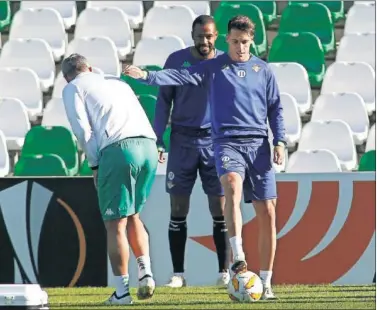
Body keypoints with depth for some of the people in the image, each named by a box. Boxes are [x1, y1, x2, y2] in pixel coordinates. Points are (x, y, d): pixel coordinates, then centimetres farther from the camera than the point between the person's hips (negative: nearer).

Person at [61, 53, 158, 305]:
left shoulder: (73, 89, 15)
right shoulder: (118, 82, 32)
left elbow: (82, 128, 1)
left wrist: (95, 164, 6)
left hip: (118, 148, -6)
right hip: (149, 145, 6)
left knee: (115, 223, 0)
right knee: (132, 214, 21)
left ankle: (122, 291, -1)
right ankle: (146, 272, 6)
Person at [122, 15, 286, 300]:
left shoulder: (263, 70, 12)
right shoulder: (213, 68, 8)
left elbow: (275, 108, 15)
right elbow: (181, 76, -4)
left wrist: (280, 141, 3)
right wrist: (147, 76, -19)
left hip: (258, 144, 2)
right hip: (227, 142, -2)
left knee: (267, 212, -2)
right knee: (233, 184, -34)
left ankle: (266, 283, 5)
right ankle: (238, 256, -37)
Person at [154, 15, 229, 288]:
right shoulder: (177, 60, 2)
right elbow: (164, 100, 6)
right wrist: (158, 140, 0)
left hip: (215, 140, 0)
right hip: (183, 140, 0)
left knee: (220, 209, -2)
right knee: (178, 208, 0)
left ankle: (224, 272, 4)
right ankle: (178, 274, 5)